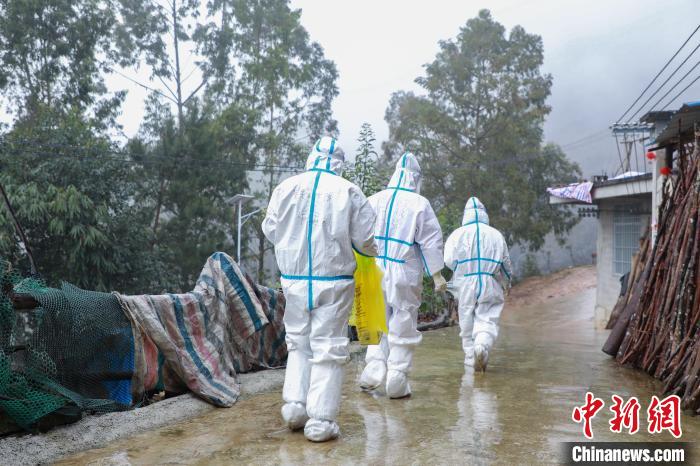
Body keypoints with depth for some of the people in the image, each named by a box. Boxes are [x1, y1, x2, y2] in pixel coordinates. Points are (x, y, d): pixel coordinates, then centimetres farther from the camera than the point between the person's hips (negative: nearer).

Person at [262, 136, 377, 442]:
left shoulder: (286, 187, -1)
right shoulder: (348, 191, -7)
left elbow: (269, 230, 9)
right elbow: (364, 240, -4)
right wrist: (372, 251, 18)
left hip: (294, 278, 3)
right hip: (333, 280, -2)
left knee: (298, 341, 20)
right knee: (328, 346, 4)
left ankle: (295, 404, 13)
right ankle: (320, 421, 5)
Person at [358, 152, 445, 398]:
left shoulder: (374, 200, 5)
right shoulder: (420, 204, -4)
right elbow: (431, 241, -4)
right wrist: (437, 274, 0)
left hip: (375, 271, 3)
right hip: (405, 274, -3)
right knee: (403, 328, 6)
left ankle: (374, 369, 3)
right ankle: (397, 382, 9)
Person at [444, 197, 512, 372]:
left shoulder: (458, 234, 0)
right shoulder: (496, 234, 4)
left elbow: (449, 260, -5)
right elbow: (506, 263, 10)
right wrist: (507, 283, 28)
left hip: (465, 285, 0)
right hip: (490, 285, 0)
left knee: (467, 321, 12)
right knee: (488, 320, -1)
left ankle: (470, 356, 18)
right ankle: (482, 345, -28)